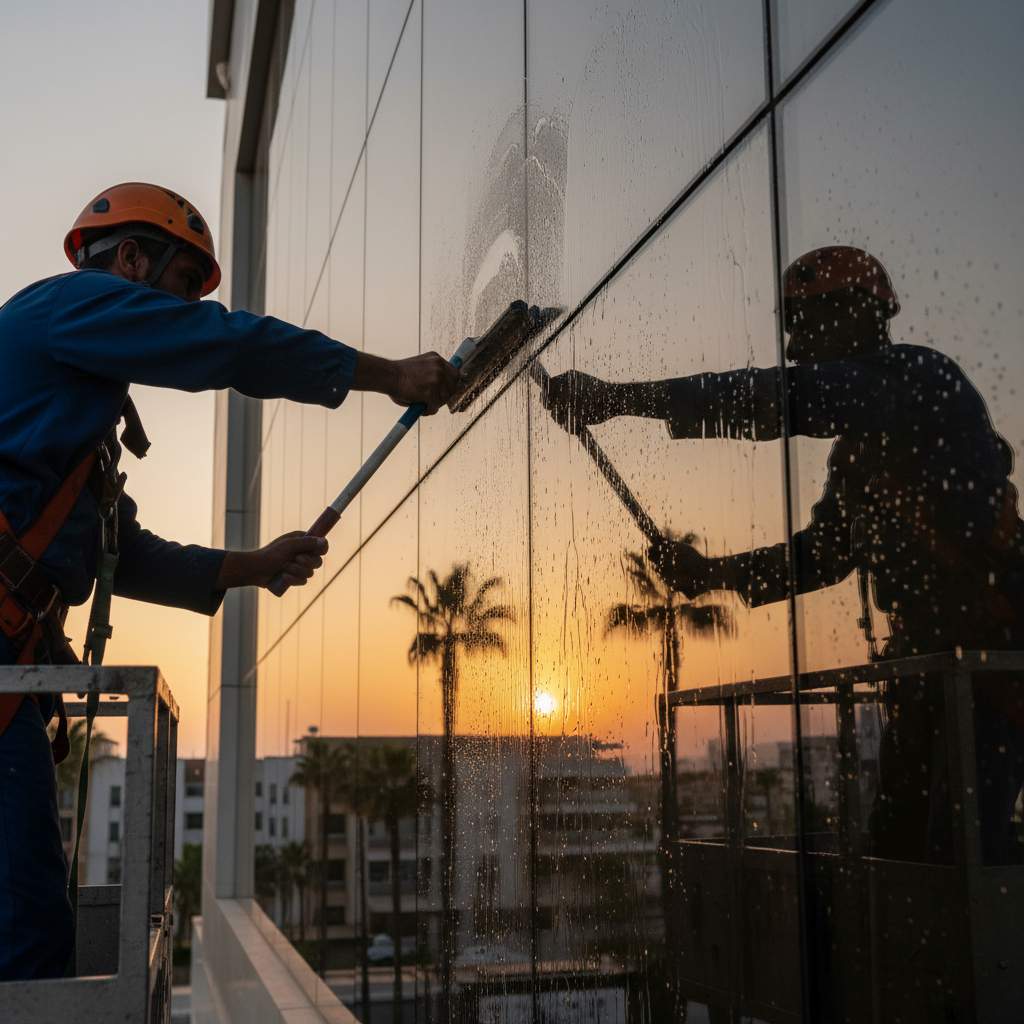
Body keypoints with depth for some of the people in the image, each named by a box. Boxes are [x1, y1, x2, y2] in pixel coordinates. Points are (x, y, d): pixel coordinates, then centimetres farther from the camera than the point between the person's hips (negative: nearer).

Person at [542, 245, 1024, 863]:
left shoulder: (917, 374, -10)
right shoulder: (858, 446, 20)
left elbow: (781, 401, -25)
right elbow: (824, 552, 24)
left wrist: (618, 397, -25)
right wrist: (711, 573, 11)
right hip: (928, 655, 10)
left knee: (961, 854, -13)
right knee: (899, 844, 11)